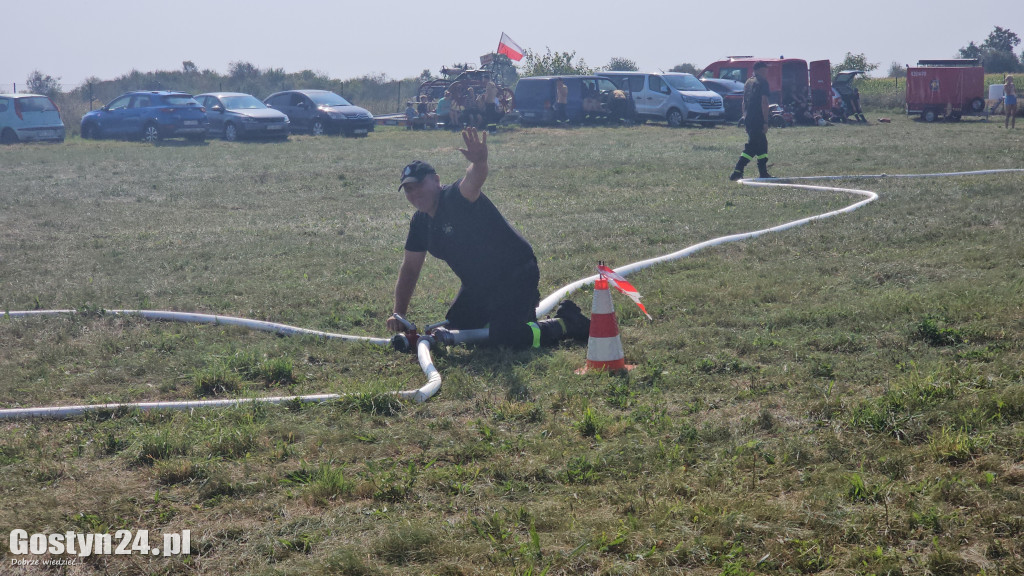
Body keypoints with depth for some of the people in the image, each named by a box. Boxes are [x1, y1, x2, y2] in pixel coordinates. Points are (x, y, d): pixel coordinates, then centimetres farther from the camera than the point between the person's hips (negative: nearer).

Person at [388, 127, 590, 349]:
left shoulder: (456, 197, -22)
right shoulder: (420, 221, 4)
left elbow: (473, 181, -48)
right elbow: (409, 269, 11)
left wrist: (479, 163, -72)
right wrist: (398, 313, 4)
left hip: (516, 273, -9)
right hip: (479, 285, 9)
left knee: (503, 338, -21)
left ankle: (567, 323, 1)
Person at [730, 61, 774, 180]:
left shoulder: (748, 82, 17)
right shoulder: (762, 82, -8)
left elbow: (744, 102, 20)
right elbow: (764, 102, -14)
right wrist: (765, 122, -16)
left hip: (748, 119, 9)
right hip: (757, 120, -9)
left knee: (762, 144, 17)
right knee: (752, 147, -8)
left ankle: (763, 173, 19)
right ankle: (737, 172, -16)